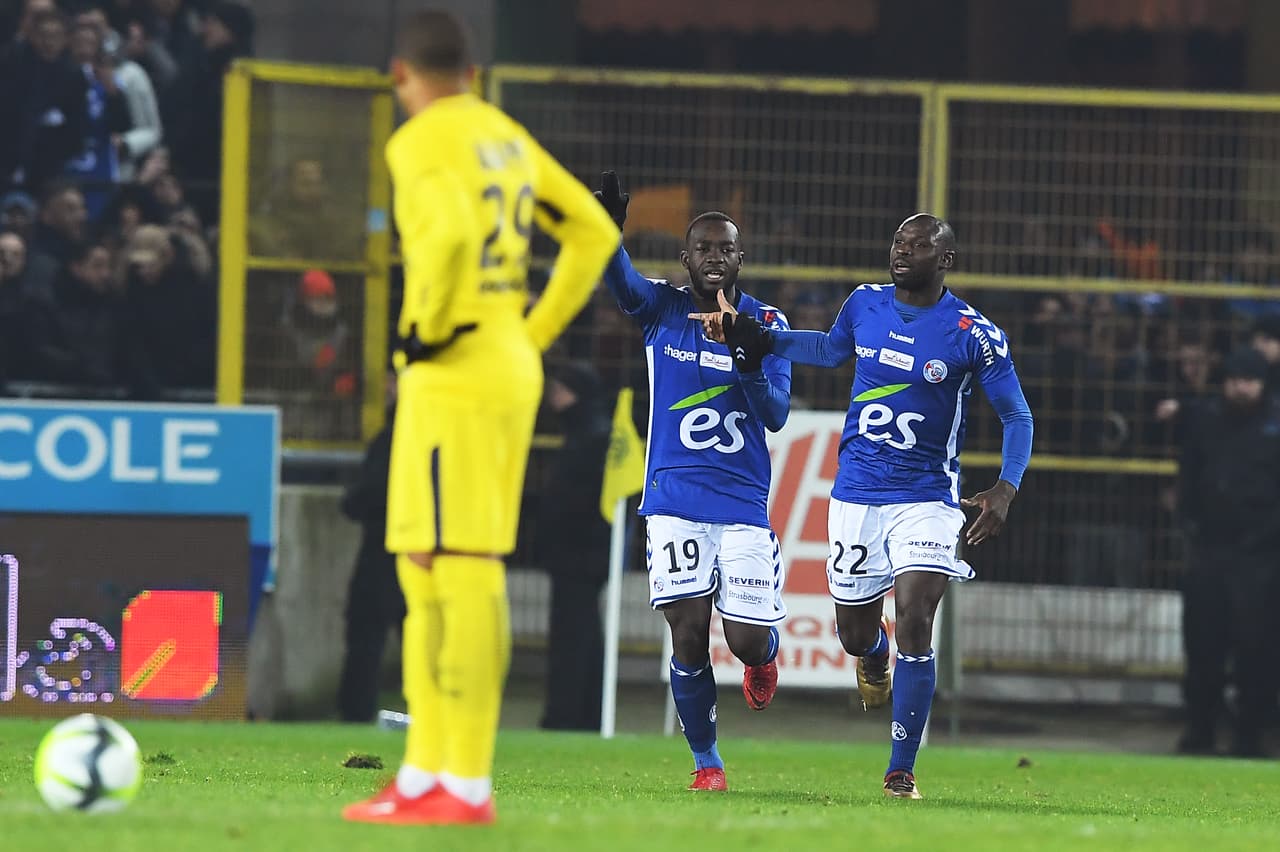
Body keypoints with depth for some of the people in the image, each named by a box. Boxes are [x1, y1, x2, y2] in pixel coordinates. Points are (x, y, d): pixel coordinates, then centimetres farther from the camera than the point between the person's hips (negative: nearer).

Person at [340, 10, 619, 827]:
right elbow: (592, 233, 22)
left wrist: (425, 328, -15)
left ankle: (466, 787, -12)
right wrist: (535, 333, 20)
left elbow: (451, 233, -28)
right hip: (512, 370, 9)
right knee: (426, 573, 14)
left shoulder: (422, 142, -10)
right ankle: (424, 775, 15)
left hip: (455, 373, -9)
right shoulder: (508, 136, 16)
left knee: (461, 571, -9)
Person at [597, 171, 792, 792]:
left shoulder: (766, 323, 1)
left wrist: (750, 366, -26)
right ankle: (706, 761, 9)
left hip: (744, 502, 0)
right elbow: (620, 281, -21)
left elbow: (776, 416, -7)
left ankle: (764, 656, 34)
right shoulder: (663, 310, 1)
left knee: (748, 641, -4)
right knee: (690, 637, -8)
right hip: (674, 500, 0)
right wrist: (606, 231, -42)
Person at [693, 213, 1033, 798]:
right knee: (855, 634, 9)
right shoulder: (865, 304, 3)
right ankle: (874, 658, 50)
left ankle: (901, 770, -5)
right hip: (856, 494, 4)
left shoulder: (974, 334, -10)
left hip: (927, 497, -4)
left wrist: (1004, 491, -17)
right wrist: (750, 338, 20)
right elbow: (831, 349, 26)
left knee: (915, 625, -17)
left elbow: (1016, 415, -3)